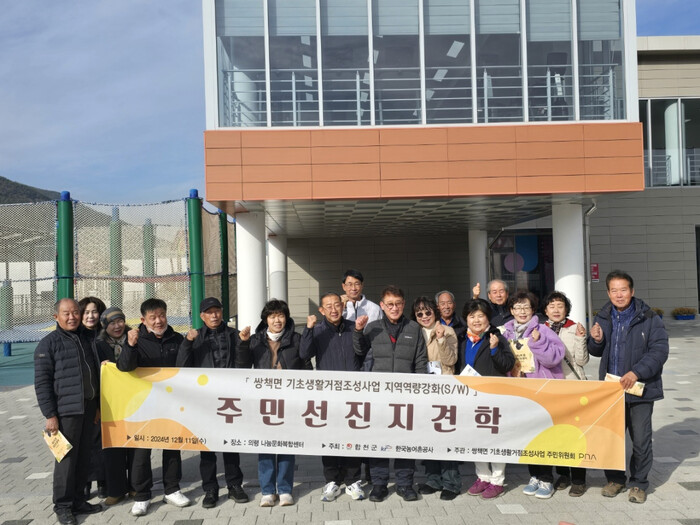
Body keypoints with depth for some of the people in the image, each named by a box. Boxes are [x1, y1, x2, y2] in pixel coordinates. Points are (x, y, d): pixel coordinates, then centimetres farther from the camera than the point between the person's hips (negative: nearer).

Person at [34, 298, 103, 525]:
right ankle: (63, 505, 12)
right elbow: (42, 382, -8)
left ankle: (78, 500, 23)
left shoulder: (86, 339, 13)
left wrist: (97, 405, 18)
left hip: (88, 409, 6)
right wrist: (50, 415, -13)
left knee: (84, 458, 11)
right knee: (67, 458, -2)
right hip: (66, 410, -6)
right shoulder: (48, 343, -5)